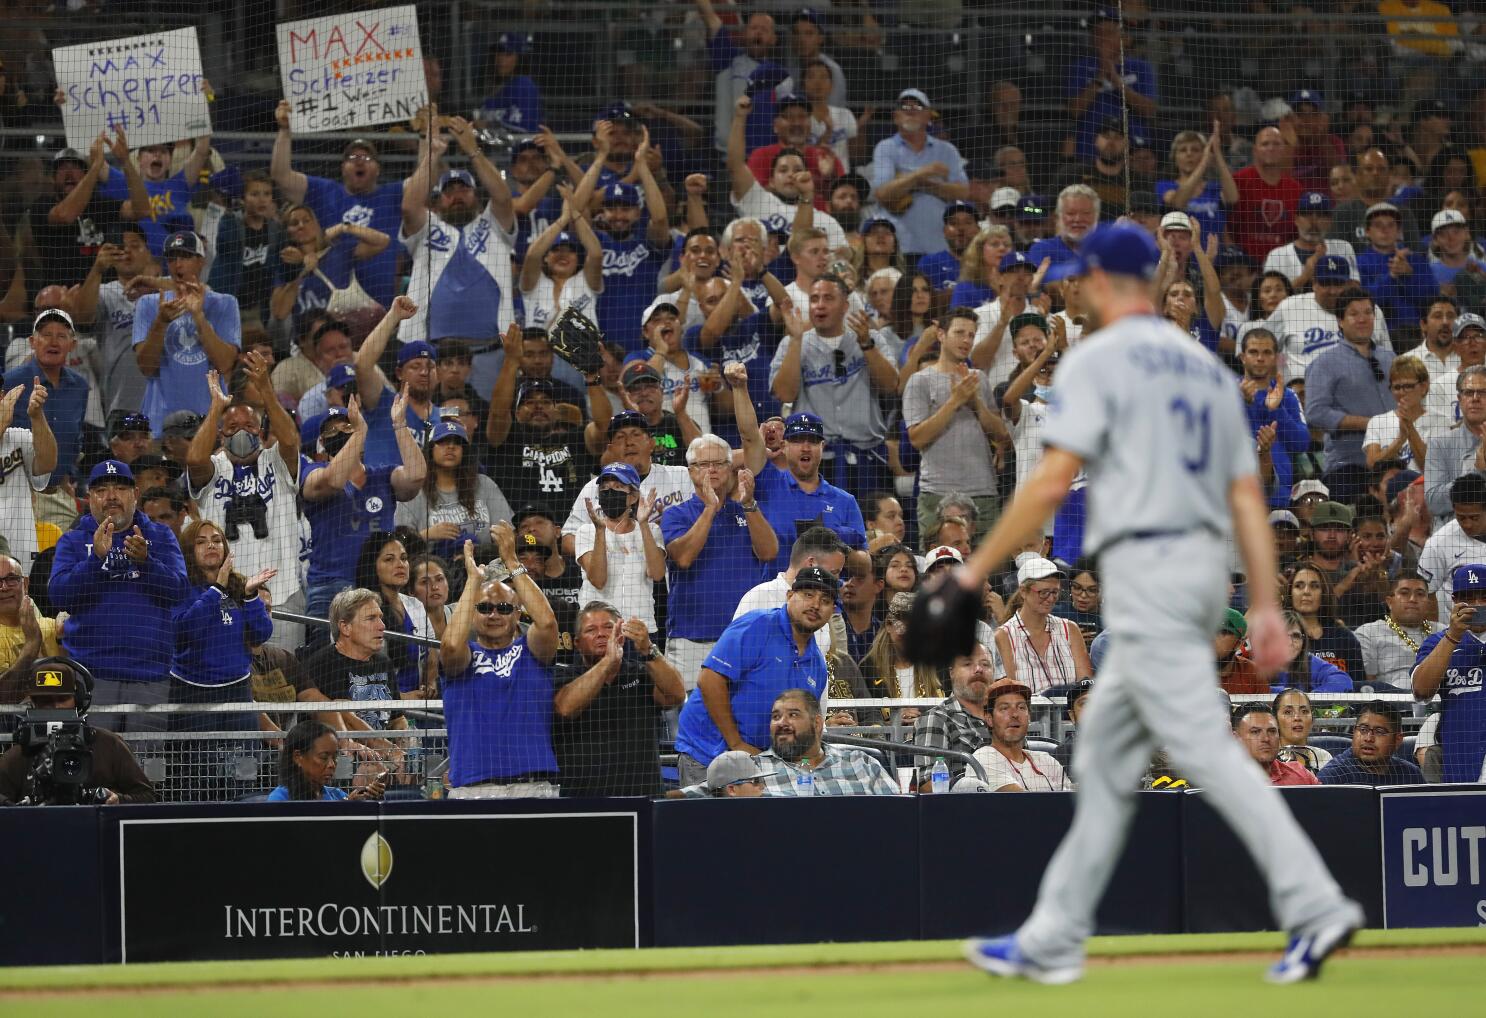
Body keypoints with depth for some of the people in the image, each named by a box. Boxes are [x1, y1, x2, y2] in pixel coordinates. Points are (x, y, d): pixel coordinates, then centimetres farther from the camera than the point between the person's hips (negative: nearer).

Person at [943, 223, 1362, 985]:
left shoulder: (1098, 360, -5)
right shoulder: (1207, 367, 17)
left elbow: (1053, 482, -13)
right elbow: (1248, 497, 12)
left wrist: (975, 572, -7)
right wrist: (1265, 606, 11)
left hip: (1145, 570, -8)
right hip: (1205, 568, 8)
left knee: (1203, 748, -13)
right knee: (1106, 754, 14)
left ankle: (1315, 907, -24)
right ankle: (1053, 941, 17)